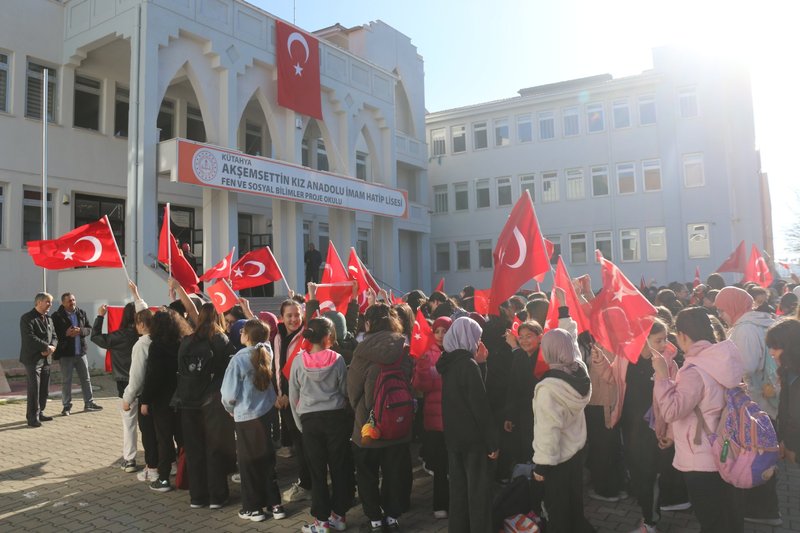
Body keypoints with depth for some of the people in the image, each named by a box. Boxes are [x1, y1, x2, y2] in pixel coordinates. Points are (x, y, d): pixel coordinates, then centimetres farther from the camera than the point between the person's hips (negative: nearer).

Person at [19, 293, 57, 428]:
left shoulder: (49, 319, 16)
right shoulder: (27, 318, -9)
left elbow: (54, 336, 14)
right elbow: (30, 338, -19)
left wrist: (52, 347, -6)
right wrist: (47, 347, -16)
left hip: (46, 359, 7)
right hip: (33, 359, -7)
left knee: (44, 389, 10)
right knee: (34, 389, -6)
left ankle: (39, 413, 21)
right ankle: (33, 417, 0)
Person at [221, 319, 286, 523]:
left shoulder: (239, 359, -18)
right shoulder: (266, 352, -4)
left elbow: (230, 395, -15)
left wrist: (231, 409, 4)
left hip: (246, 417, -5)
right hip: (265, 413, 5)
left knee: (249, 462, 9)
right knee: (266, 459, 15)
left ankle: (253, 508, 19)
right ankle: (275, 504, 20)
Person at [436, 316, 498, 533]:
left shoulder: (449, 362, 6)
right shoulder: (468, 364, -18)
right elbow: (480, 406, -20)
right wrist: (492, 442, -14)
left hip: (453, 435, 8)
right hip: (473, 437, -8)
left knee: (458, 487, 16)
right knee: (479, 490, 4)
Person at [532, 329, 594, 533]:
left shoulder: (549, 387, -30)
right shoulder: (581, 372, -11)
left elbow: (548, 430, -26)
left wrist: (542, 464, -16)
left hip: (557, 457, -7)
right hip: (576, 449, 7)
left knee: (557, 508, 11)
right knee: (575, 502, 24)